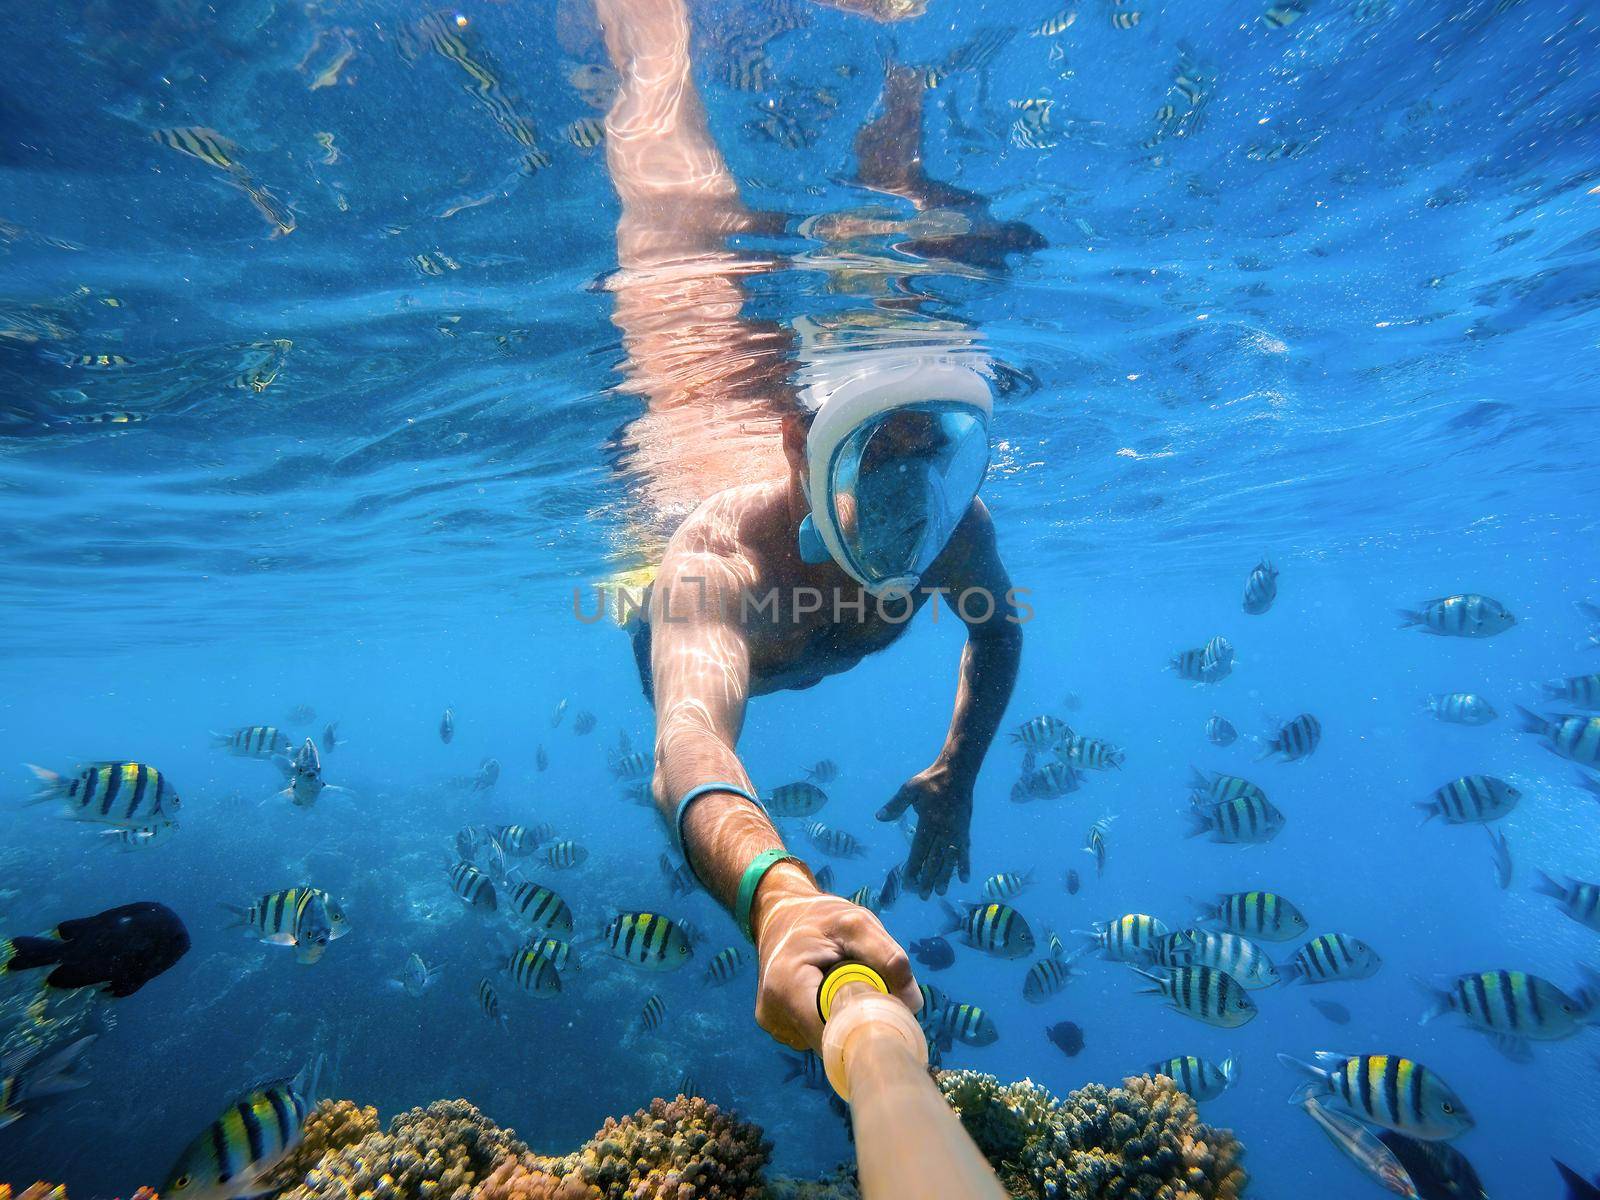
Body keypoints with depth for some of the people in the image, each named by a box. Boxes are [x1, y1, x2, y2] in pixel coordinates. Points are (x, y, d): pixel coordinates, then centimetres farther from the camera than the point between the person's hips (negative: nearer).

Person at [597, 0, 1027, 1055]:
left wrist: (957, 776, -15)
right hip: (698, 631, -3)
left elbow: (999, 631, -15)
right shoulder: (727, 552, -55)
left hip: (805, 650, 4)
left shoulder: (957, 528, -38)